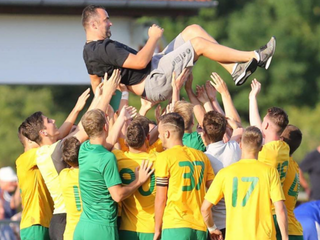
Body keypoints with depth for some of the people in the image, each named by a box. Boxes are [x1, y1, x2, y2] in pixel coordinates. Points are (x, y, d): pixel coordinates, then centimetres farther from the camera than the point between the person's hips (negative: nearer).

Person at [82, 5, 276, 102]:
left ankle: (236, 69, 2)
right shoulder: (103, 49, -22)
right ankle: (255, 57, -6)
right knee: (198, 42, -13)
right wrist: (154, 38, -13)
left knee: (193, 30, 6)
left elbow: (95, 80, 24)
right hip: (154, 83, -11)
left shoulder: (90, 51, 11)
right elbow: (140, 61, -27)